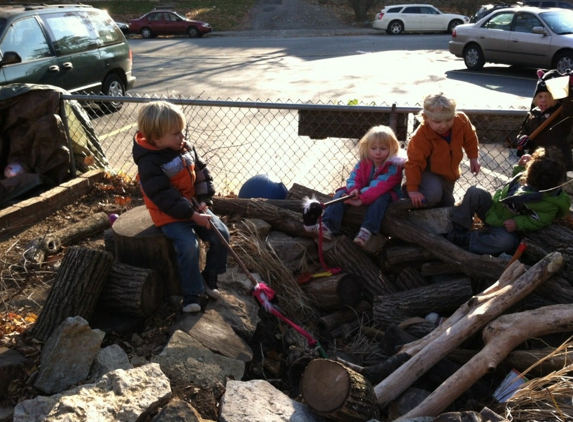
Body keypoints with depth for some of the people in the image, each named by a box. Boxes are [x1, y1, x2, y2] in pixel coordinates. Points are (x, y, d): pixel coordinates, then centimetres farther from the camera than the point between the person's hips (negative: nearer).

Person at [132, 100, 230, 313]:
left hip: (195, 206, 7)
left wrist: (204, 200, -7)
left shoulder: (186, 148, -1)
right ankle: (191, 294, -8)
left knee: (221, 234, -4)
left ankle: (209, 277, 15)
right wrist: (193, 215, -26)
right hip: (170, 215, -7)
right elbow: (165, 198, -26)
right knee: (189, 246, -25)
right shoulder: (150, 164, -22)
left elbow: (202, 172, 6)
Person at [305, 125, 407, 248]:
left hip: (384, 195, -5)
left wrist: (362, 199, -41)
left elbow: (381, 187, -30)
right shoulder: (363, 163, 2)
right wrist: (354, 190, -32)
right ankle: (327, 226, -30)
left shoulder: (393, 166, -18)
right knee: (341, 193, -12)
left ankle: (367, 231, -49)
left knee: (380, 197, -37)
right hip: (362, 194, 5)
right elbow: (354, 179, -7)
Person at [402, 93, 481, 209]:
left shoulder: (461, 120, -23)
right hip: (428, 172, -6)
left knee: (447, 205, 16)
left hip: (448, 172, 6)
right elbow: (414, 163, -31)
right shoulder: (421, 136, -36)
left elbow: (470, 139, 0)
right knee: (433, 194, -33)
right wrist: (412, 189, -34)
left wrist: (473, 158, 1)